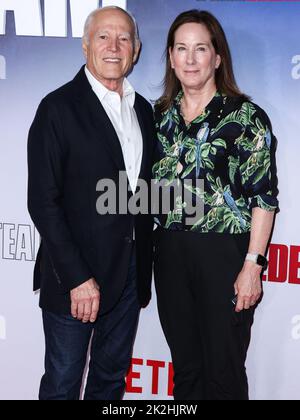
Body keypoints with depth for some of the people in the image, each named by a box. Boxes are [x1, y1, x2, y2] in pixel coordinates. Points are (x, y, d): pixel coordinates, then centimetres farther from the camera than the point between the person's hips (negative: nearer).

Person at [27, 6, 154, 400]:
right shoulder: (59, 108, -10)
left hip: (130, 273, 6)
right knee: (63, 383, 10)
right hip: (75, 275, -5)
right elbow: (43, 201, -14)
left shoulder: (143, 110, 9)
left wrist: (144, 270, 10)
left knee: (112, 376, 19)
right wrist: (77, 278, -18)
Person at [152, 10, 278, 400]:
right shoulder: (160, 115, 7)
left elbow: (263, 197, -9)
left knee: (224, 370, 7)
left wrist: (253, 265, -14)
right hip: (170, 252, 5)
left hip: (224, 253, -4)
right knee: (185, 366, 17)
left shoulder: (246, 116, -7)